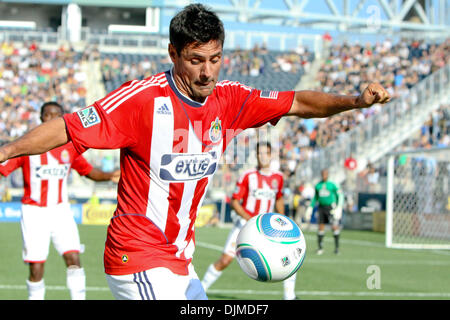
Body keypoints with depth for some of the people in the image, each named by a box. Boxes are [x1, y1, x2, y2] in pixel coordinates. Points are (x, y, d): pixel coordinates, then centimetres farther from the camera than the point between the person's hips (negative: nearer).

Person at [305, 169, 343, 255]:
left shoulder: (332, 185, -4)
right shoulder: (318, 185, 8)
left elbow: (339, 196, 0)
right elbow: (315, 198, 20)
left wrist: (339, 207, -9)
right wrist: (310, 208, 15)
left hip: (331, 207, -3)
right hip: (321, 207, 3)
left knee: (334, 227, -11)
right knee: (321, 227, 1)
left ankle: (337, 246, 1)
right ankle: (320, 247, 10)